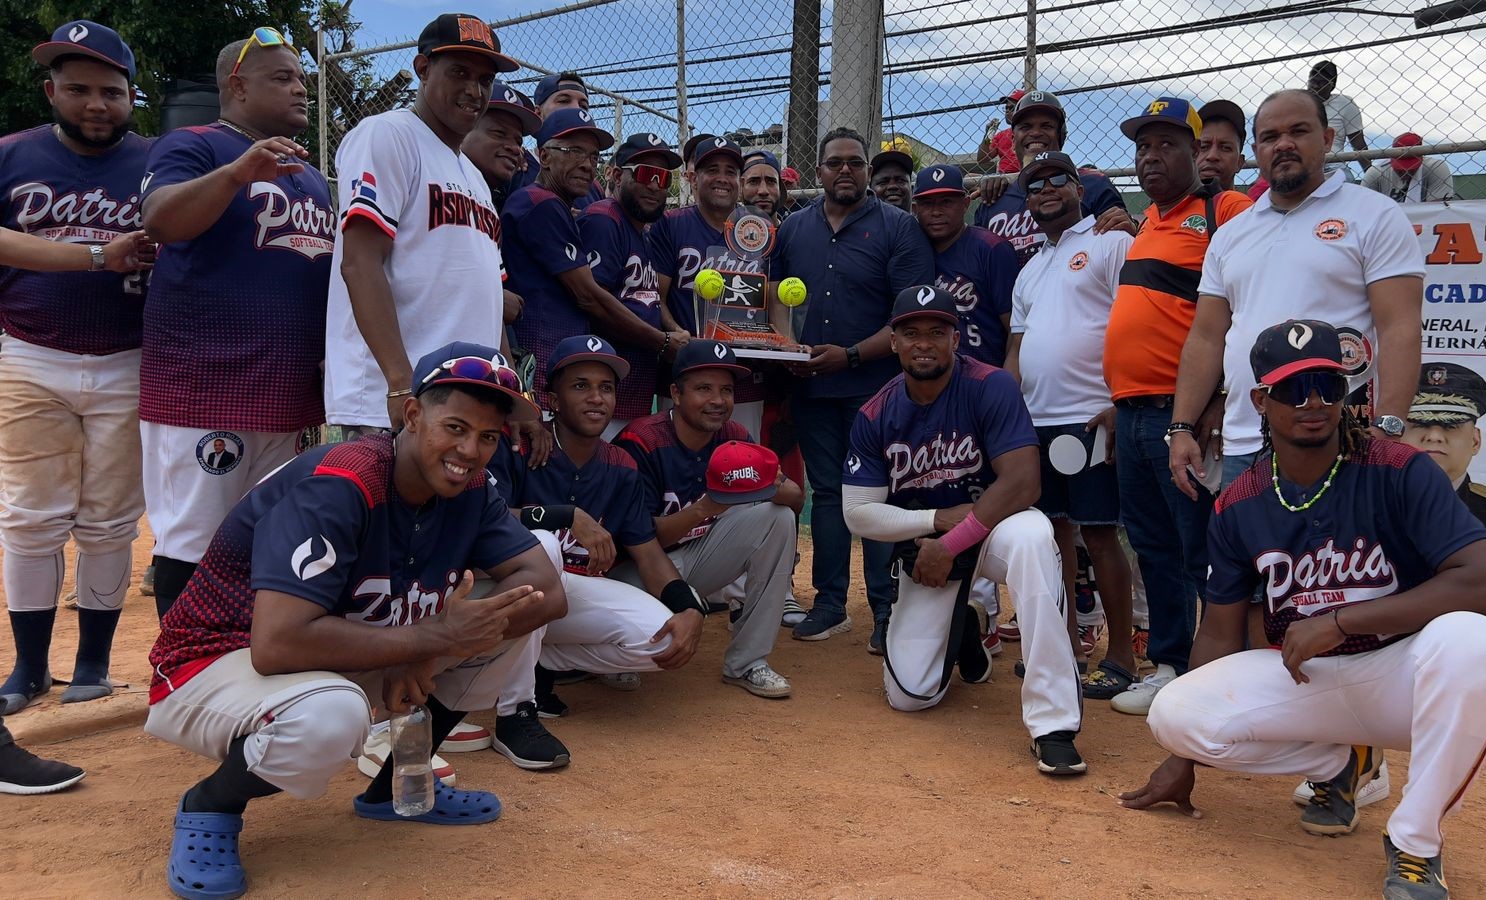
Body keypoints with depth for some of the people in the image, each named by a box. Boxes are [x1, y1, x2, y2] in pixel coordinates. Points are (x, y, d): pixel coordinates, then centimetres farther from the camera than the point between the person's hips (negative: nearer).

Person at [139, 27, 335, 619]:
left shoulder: (310, 175, 21)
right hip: (202, 387, -7)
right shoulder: (193, 145, -1)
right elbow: (159, 220, -20)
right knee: (194, 544, -5)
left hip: (288, 391, 7)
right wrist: (238, 172, -35)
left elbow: (330, 267, 28)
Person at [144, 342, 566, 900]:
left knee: (518, 613, -5)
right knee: (328, 716, -41)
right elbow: (277, 644, -38)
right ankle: (209, 807, -6)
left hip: (348, 661, 7)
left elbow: (547, 590, -12)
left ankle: (399, 783, 11)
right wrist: (436, 636, -32)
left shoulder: (469, 488, -7)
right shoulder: (339, 486, -29)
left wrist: (428, 657, -25)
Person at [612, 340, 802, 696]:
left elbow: (797, 498, -8)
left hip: (699, 556, 6)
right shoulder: (639, 442, -20)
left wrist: (773, 489, -33)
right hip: (639, 564, -6)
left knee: (777, 516, -15)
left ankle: (747, 662, -8)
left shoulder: (734, 437, -4)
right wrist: (704, 508, -36)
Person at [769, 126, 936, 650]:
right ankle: (830, 603, 18)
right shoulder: (794, 229, 11)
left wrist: (850, 355, -17)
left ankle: (887, 611, 7)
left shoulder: (898, 228, -4)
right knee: (825, 491, 10)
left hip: (876, 385, -4)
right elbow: (779, 294, 16)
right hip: (811, 387, 5)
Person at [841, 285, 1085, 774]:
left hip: (991, 526, -3)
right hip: (922, 544, 3)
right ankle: (960, 631, 31)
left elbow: (1021, 483, -24)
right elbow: (859, 514, -7)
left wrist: (951, 545, -24)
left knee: (1030, 536, -40)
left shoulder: (991, 387, -18)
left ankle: (1053, 724, -35)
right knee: (909, 695, -5)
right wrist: (940, 519, -18)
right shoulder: (874, 417, -8)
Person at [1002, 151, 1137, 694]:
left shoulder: (1111, 244, -1)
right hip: (1035, 421, 7)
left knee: (1099, 533, -5)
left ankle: (1121, 658, 4)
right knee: (1054, 530, 11)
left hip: (1092, 419, -7)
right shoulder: (1030, 269, 22)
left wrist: (1121, 406, -18)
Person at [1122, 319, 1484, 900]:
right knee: (1174, 714, -20)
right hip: (1301, 680, 3)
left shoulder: (1400, 472, -13)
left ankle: (1415, 844, -16)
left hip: (1402, 674, -3)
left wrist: (1339, 620, -27)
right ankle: (1338, 763, 9)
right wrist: (1184, 758, 6)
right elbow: (1220, 634, 4)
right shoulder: (1238, 506, -3)